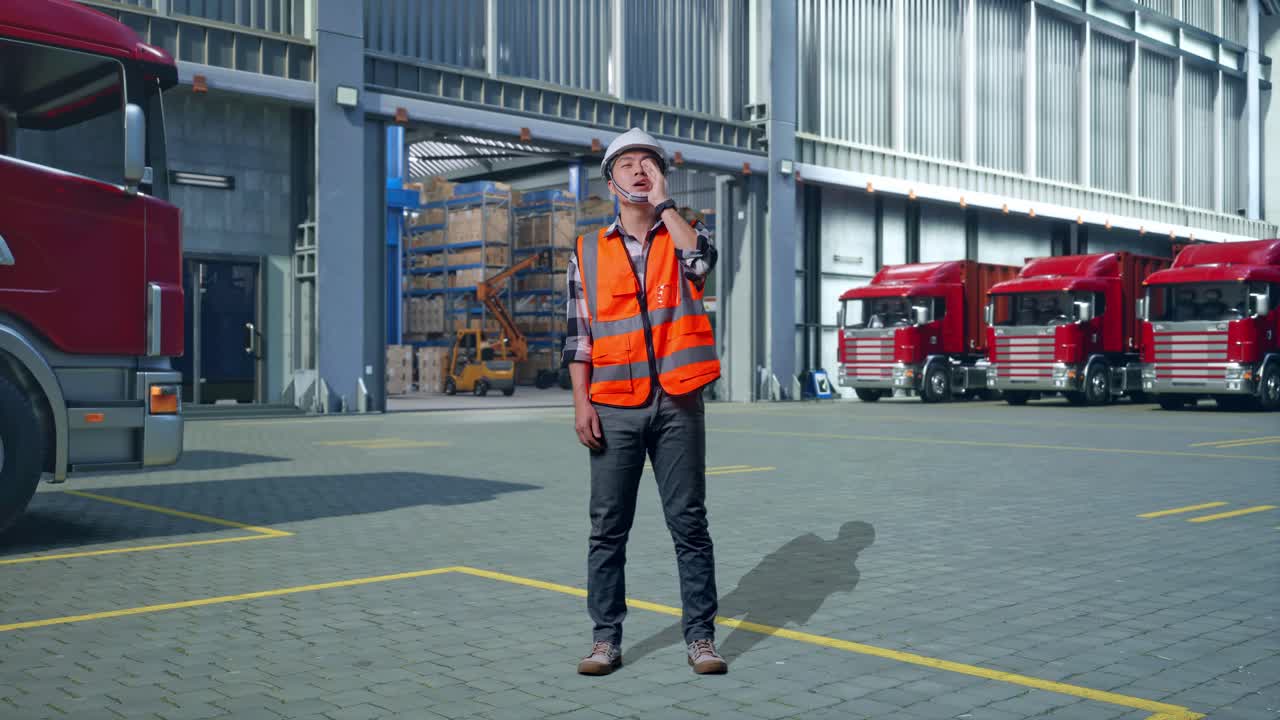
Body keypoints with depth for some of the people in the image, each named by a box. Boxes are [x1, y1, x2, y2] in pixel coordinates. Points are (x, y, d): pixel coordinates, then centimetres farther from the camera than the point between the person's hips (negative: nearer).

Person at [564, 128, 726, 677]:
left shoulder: (683, 237, 9)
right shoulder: (589, 252, 10)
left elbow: (700, 261, -17)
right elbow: (578, 333, 8)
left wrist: (663, 202, -7)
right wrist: (581, 401, -1)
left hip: (677, 404, -1)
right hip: (614, 408, 1)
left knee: (689, 523, 3)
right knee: (608, 528, 4)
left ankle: (700, 636, 12)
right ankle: (606, 638, 13)